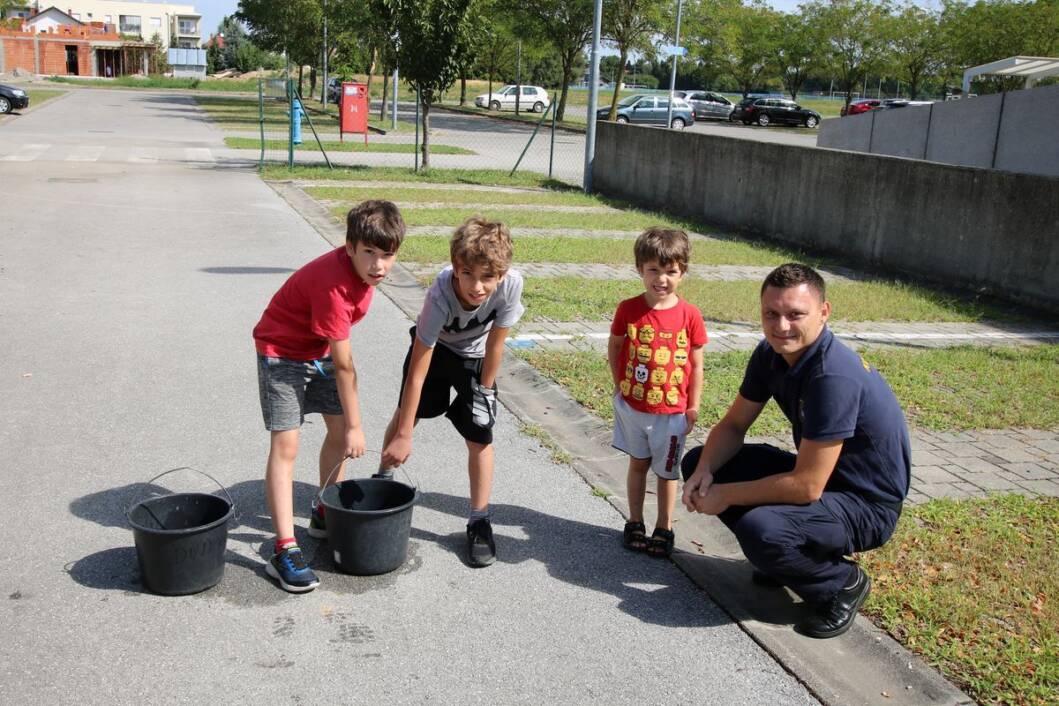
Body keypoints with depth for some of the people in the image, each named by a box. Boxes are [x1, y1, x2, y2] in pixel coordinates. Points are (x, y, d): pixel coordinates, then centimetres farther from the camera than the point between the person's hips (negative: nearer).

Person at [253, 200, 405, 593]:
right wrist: (356, 425, -20)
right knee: (286, 444, -13)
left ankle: (325, 516, 28)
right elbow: (344, 365, -28)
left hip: (320, 348, 8)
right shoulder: (333, 285, -34)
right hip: (281, 352, -8)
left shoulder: (365, 266, -10)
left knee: (339, 431, 10)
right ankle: (284, 551, -13)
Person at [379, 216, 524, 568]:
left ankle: (479, 521, 10)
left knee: (480, 437, -4)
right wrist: (404, 435, -31)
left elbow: (495, 345, -20)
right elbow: (416, 372, -35)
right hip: (433, 346, -1)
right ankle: (383, 479, 37)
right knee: (406, 413, 8)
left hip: (475, 355, 1)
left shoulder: (511, 284, -37)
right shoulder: (441, 296, -40)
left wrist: (483, 391, -10)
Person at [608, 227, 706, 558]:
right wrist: (620, 385, 1)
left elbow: (696, 364, -4)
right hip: (632, 405, 1)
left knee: (666, 471, 12)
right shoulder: (628, 309, -8)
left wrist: (693, 407, -3)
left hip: (672, 410, -1)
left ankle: (664, 529, 26)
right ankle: (635, 523, 29)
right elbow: (614, 346, 6)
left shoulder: (690, 316, -11)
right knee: (638, 463, 15)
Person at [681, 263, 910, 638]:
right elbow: (733, 425, 3)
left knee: (759, 530, -35)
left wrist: (726, 494, -21)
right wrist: (704, 472, -16)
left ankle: (843, 583, -3)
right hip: (815, 472, 8)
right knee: (698, 461, 0)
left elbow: (806, 486, -31)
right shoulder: (771, 354, -6)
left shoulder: (834, 377, -32)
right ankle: (785, 554, 12)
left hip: (866, 504, -8)